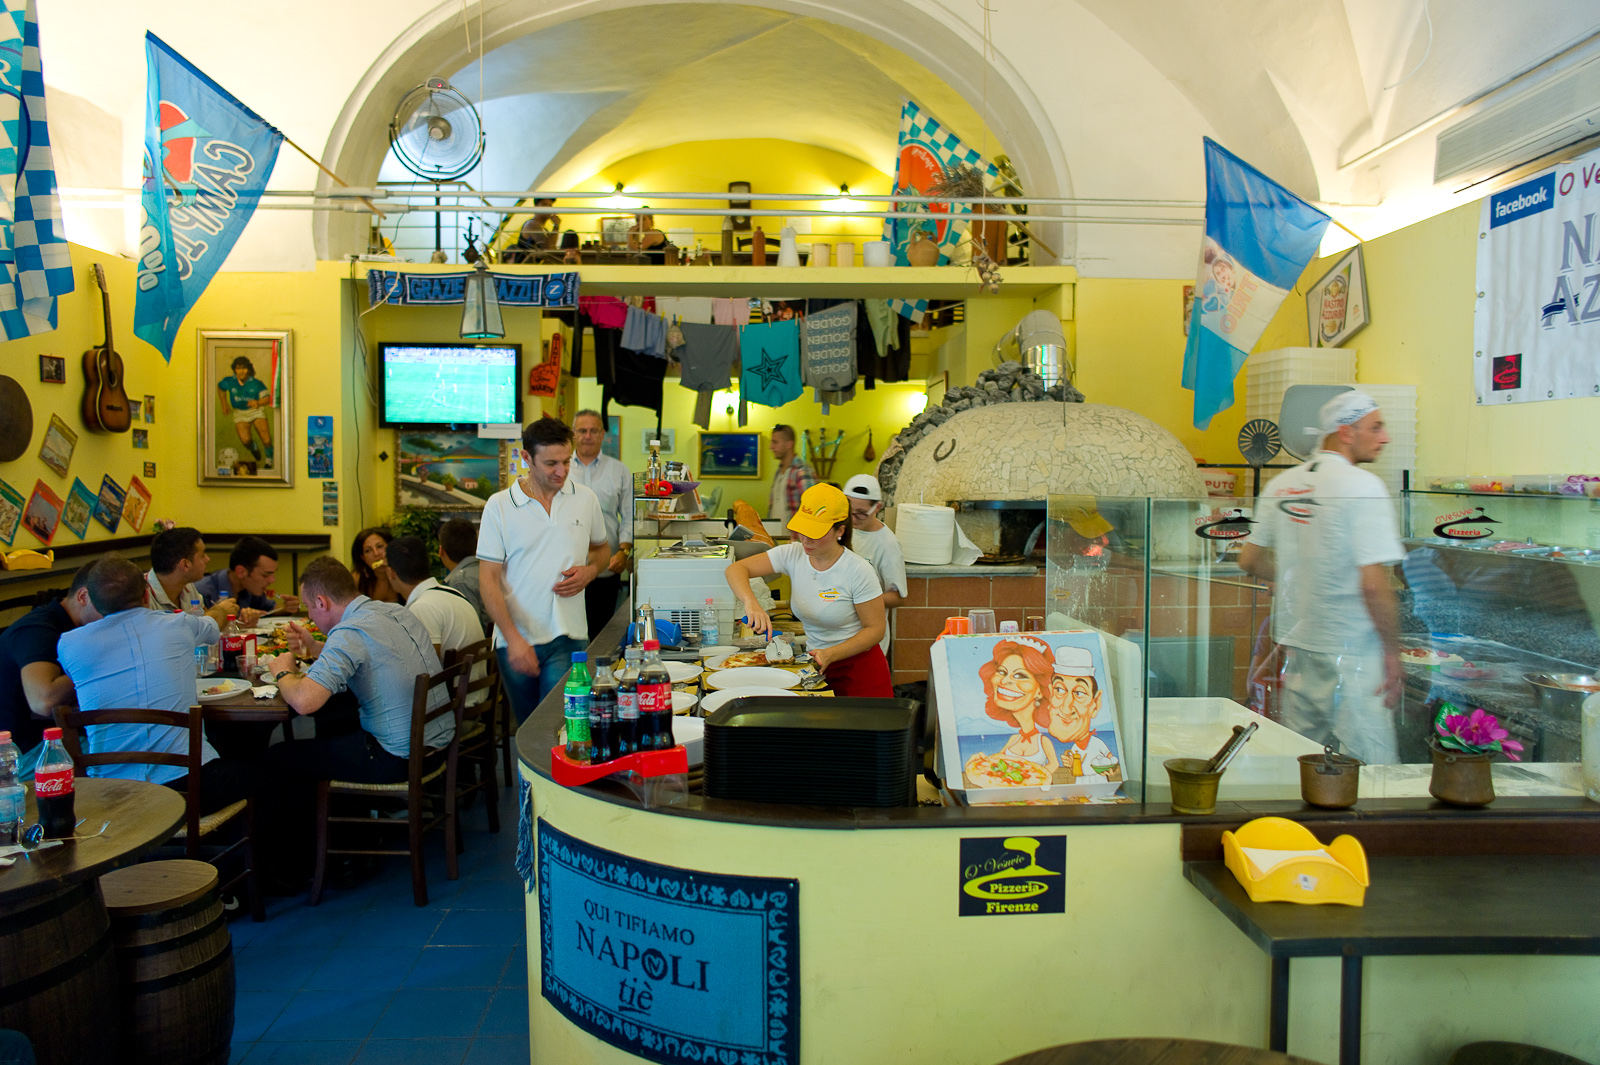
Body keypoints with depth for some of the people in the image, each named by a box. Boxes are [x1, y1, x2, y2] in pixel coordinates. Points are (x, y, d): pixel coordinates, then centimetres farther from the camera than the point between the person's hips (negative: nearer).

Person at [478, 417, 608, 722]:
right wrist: (513, 639, -15)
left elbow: (602, 548, 22)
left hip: (568, 639, 0)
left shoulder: (586, 499, 5)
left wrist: (590, 571, -3)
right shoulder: (499, 506, -2)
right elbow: (489, 580, -4)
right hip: (515, 640, 0)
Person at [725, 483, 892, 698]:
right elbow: (736, 569, -11)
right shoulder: (793, 555, -6)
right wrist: (751, 603, -32)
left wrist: (830, 655, -24)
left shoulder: (858, 571, -18)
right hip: (817, 669, 4)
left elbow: (876, 629, -13)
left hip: (860, 670, -4)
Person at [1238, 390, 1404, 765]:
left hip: (1297, 640, 7)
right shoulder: (1363, 486, -14)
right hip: (1349, 649, -7)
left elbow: (1249, 561, 14)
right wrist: (1393, 650, -9)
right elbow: (1374, 584, -19)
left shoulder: (1280, 484, 7)